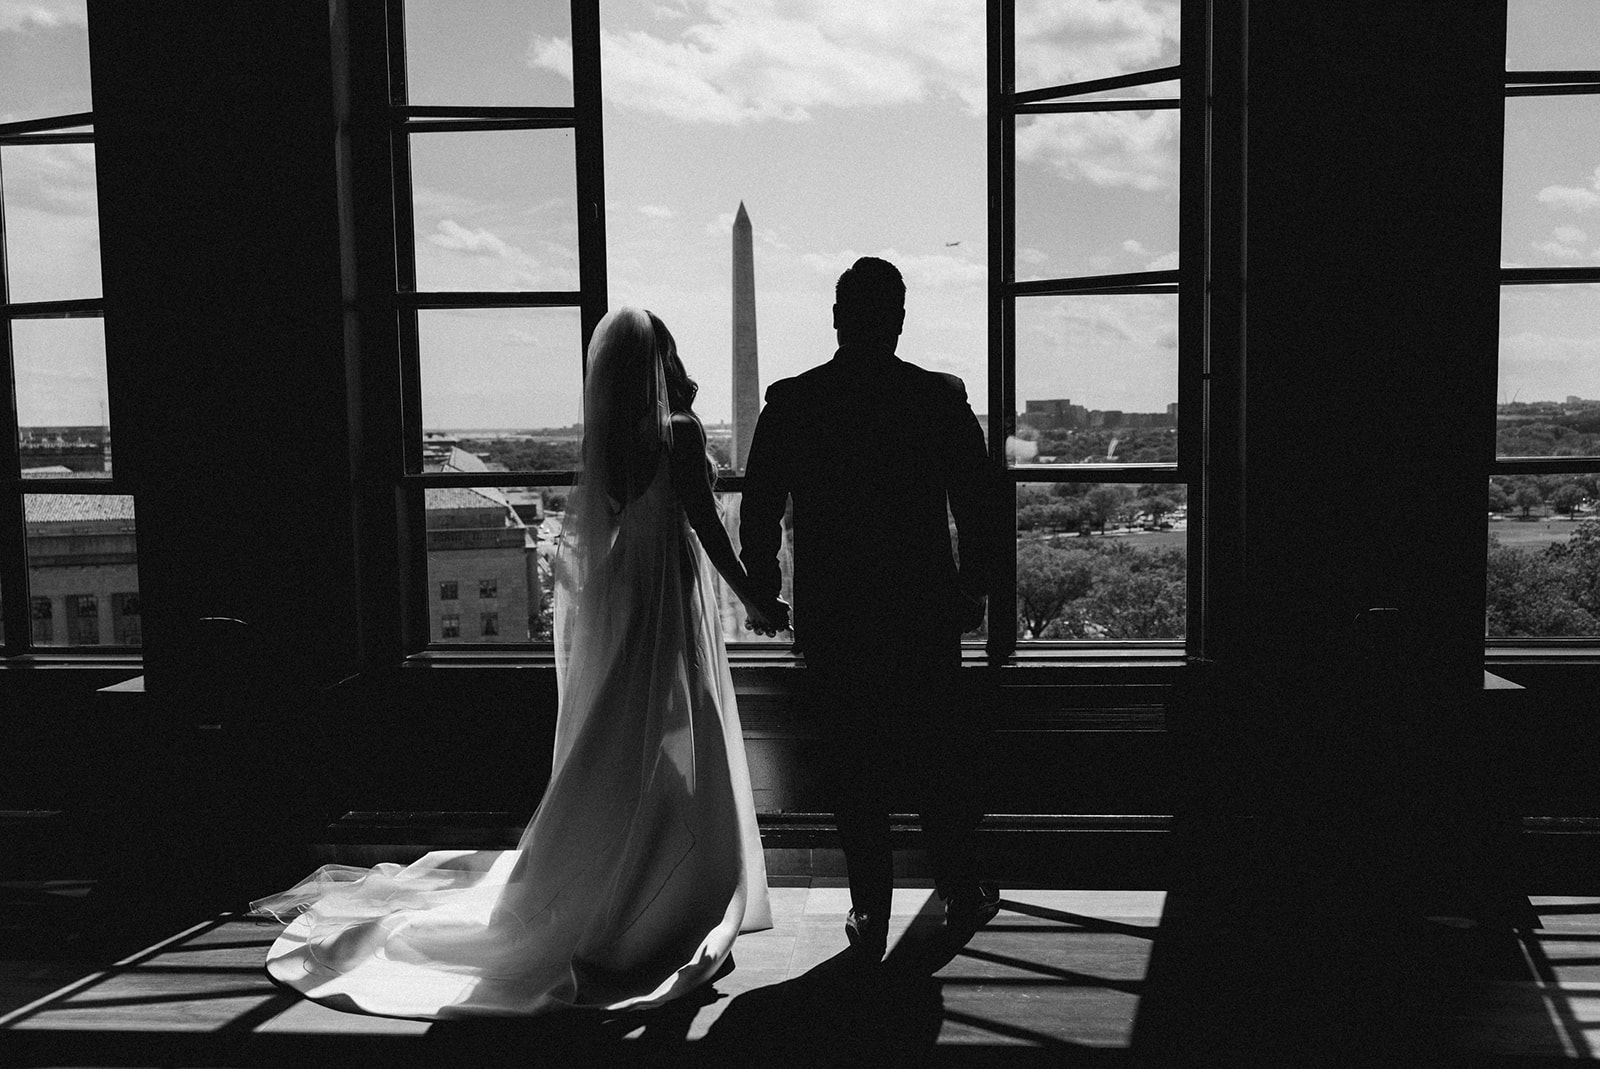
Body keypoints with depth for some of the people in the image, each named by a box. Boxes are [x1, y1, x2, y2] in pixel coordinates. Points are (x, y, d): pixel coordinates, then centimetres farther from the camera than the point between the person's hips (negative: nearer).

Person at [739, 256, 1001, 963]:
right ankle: (961, 893, 27)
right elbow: (981, 504, -1)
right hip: (926, 613, 0)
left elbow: (757, 511, 0)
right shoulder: (942, 398, -5)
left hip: (830, 620, 0)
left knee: (853, 770, 9)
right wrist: (973, 587, 9)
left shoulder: (789, 402, -4)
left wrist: (764, 592, 11)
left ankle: (870, 917, 15)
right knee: (940, 758, 15)